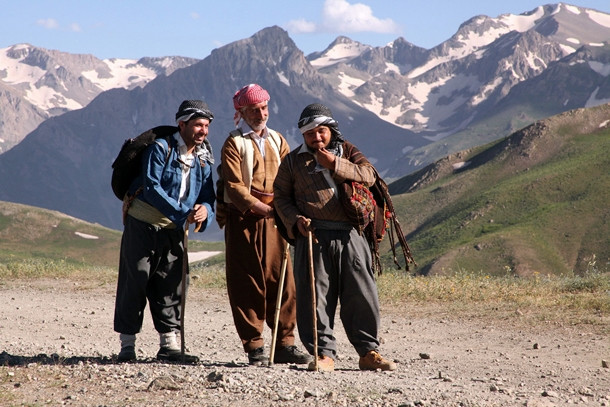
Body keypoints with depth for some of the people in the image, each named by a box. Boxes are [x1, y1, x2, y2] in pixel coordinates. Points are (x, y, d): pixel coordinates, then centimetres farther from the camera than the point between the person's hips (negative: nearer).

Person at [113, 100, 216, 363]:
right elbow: (151, 188, -22)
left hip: (174, 232, 5)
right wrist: (182, 213, -29)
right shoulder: (160, 149, -11)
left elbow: (208, 198, 4)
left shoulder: (204, 161, 7)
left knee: (171, 287, 5)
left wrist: (205, 210, -21)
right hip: (142, 225, -5)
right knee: (134, 284, -1)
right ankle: (127, 344, 4)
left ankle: (169, 345, 10)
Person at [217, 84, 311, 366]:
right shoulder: (234, 144, 0)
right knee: (247, 284, -2)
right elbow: (235, 186, -10)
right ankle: (254, 347, 1)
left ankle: (284, 344, 8)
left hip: (273, 219, 4)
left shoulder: (277, 141, 16)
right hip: (243, 219, -4)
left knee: (282, 280, 2)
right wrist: (259, 207, -22)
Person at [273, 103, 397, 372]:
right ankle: (324, 353, 4)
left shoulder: (347, 151, 14)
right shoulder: (293, 161, 13)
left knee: (361, 294, 1)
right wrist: (295, 219, -4)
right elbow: (281, 195, 14)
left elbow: (369, 176, -2)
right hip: (314, 236, 0)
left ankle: (368, 352, 10)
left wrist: (335, 164, -11)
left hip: (350, 236, 1)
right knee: (315, 296, -3)